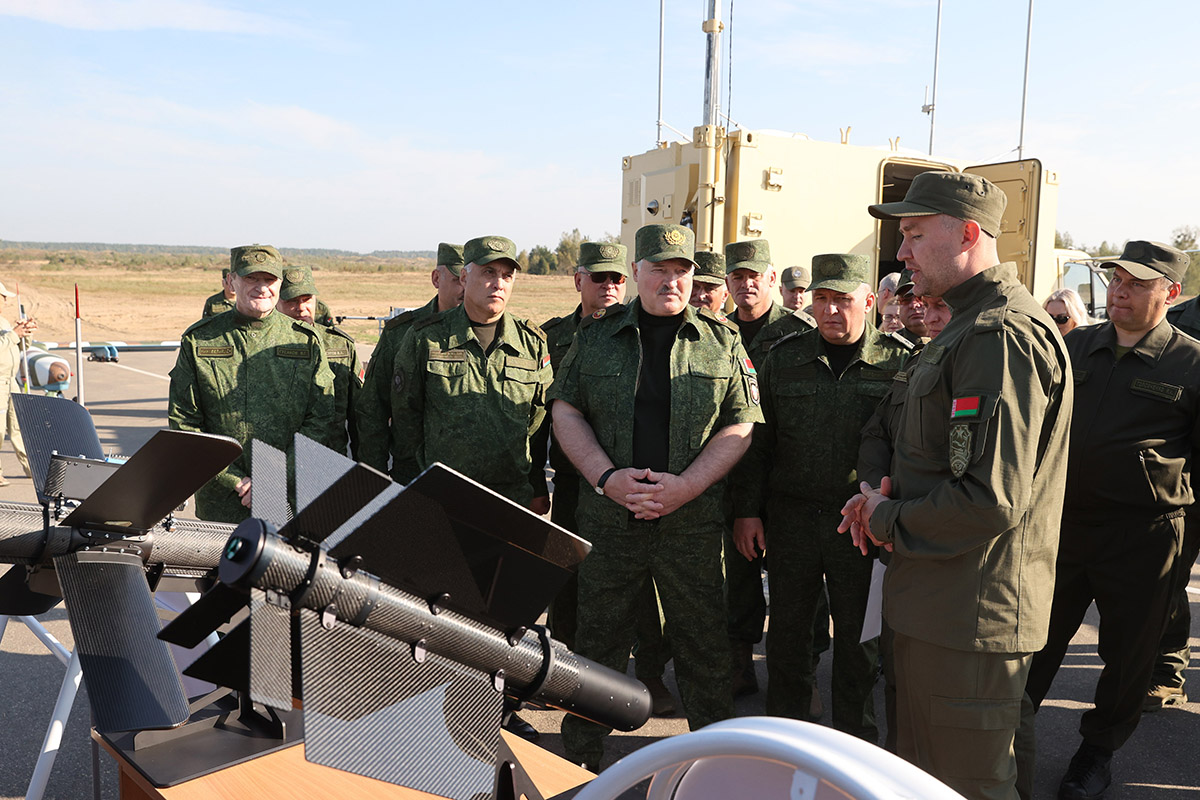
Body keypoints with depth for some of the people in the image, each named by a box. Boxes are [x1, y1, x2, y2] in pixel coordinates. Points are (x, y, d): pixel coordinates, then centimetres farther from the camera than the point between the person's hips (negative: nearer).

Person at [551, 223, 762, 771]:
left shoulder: (723, 342, 5)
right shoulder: (596, 335, 7)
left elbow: (740, 426, 1)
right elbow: (565, 410, 5)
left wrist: (685, 486, -12)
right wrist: (607, 476, -9)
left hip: (693, 522, -1)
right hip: (608, 518, 1)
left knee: (702, 645, 8)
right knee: (597, 642, 11)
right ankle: (579, 760, 29)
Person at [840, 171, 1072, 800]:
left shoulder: (1002, 336, -22)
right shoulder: (970, 326, 14)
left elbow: (990, 501, -29)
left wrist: (888, 521, -13)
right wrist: (885, 501, 5)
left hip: (972, 618, -10)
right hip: (939, 602, 10)